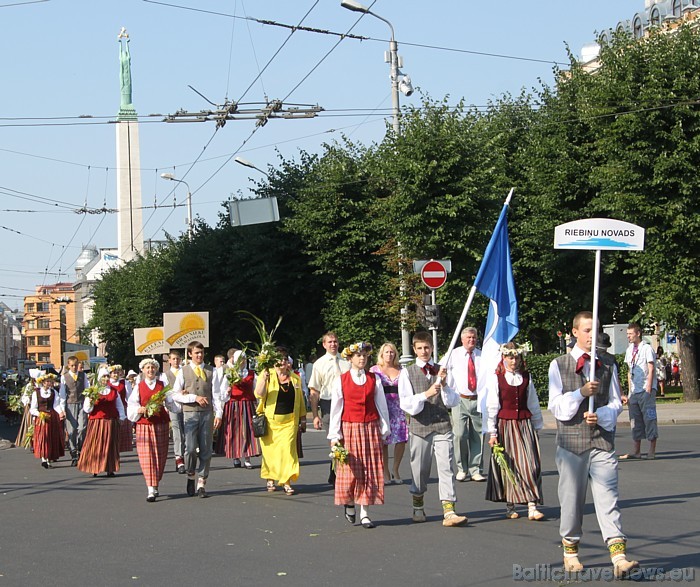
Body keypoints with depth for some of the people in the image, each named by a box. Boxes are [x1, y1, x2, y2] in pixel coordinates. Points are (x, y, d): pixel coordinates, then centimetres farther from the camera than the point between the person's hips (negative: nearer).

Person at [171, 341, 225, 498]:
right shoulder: (183, 371, 6)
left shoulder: (211, 371, 7)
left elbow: (216, 395, 4)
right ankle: (191, 476, 15)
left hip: (207, 413, 1)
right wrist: (194, 398, -10)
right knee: (190, 448, -10)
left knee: (206, 450, 2)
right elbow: (175, 394, 1)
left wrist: (218, 414, -6)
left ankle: (201, 483, 9)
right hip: (190, 413, -1)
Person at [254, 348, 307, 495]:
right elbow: (259, 394, -14)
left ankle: (287, 482, -11)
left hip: (289, 421, 1)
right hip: (270, 421, -1)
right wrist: (264, 378, -28)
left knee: (287, 448, -10)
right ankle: (270, 479, 20)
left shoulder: (295, 378, 10)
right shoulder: (267, 375, -1)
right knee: (270, 450, 3)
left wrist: (303, 418, 17)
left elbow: (300, 399, 17)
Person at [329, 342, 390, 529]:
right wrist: (335, 435, -2)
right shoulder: (342, 380, 2)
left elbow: (382, 406, 8)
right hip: (349, 429, -1)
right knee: (350, 471, -1)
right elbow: (336, 408, 2)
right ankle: (349, 504, 24)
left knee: (370, 471, -1)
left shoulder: (374, 379, 6)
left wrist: (384, 431, 5)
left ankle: (365, 513, 3)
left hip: (371, 429, 1)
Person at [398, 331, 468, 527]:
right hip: (420, 426, -1)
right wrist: (426, 394, -19)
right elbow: (406, 404, -6)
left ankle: (449, 512, -14)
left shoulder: (441, 371, 10)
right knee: (420, 469, 8)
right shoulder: (407, 373, 3)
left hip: (442, 425, 1)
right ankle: (418, 507, 28)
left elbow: (454, 401, 7)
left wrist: (443, 385, -10)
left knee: (446, 468, -9)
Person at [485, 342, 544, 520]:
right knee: (508, 466, 2)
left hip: (525, 424, 2)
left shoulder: (526, 377, 8)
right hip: (504, 425, -2)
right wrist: (492, 432, -6)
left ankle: (532, 507, -11)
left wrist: (537, 426, 17)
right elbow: (491, 407, -3)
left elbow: (533, 404, 16)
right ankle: (510, 507, 13)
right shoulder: (495, 378, -2)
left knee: (529, 465, -7)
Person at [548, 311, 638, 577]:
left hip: (602, 439, 1)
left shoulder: (608, 366, 12)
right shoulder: (559, 365, 6)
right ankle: (570, 551, 21)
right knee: (571, 498, 5)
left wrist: (600, 416, -10)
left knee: (607, 496, -10)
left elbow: (616, 403, 11)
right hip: (571, 440, -1)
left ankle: (619, 555, -18)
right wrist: (581, 393, -17)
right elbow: (555, 406, -1)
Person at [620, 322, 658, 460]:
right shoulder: (629, 350, 15)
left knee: (649, 418, -6)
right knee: (635, 420, 6)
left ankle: (652, 451, -3)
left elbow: (651, 369, -8)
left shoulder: (647, 348, -5)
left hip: (646, 391, -7)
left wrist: (648, 389, -14)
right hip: (634, 391, 7)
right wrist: (630, 391, 14)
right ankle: (636, 451, 9)